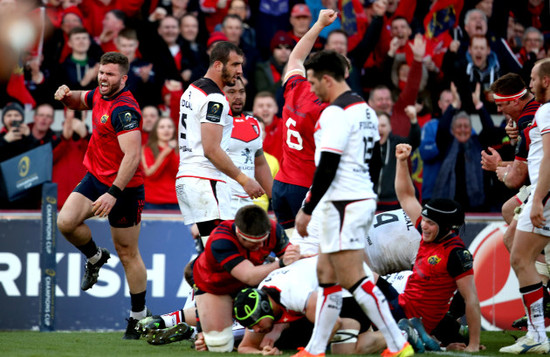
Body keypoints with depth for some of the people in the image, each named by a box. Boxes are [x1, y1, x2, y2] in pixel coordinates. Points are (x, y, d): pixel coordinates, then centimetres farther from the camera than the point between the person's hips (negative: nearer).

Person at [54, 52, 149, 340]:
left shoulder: (124, 110, -24)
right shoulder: (99, 95, 4)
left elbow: (132, 156, -31)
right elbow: (78, 101, 27)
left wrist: (113, 193, -35)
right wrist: (67, 95, 1)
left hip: (122, 187, -8)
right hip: (96, 177, 8)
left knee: (128, 253, 1)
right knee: (66, 222, -10)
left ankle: (139, 315, 13)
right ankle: (95, 257, 19)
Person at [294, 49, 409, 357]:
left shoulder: (335, 113, -16)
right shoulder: (364, 109, 14)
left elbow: (327, 167, -20)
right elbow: (375, 156, 21)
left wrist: (307, 210, -14)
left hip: (344, 205, -10)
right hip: (363, 198, 10)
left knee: (353, 278, -9)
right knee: (326, 273, 14)